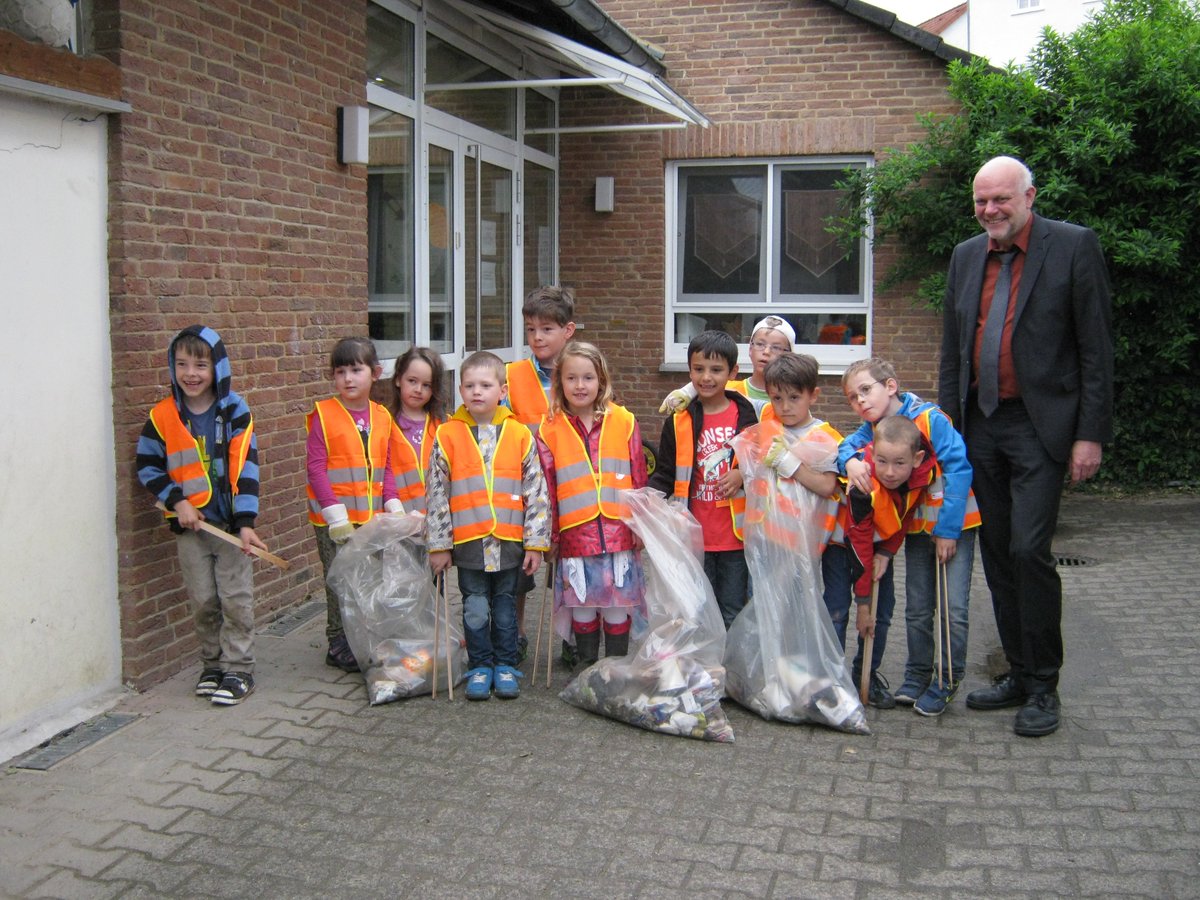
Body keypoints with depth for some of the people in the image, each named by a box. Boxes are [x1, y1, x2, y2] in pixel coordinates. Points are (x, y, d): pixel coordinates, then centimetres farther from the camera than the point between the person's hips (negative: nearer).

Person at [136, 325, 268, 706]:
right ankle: (212, 666, 25)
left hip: (230, 522, -2)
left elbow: (245, 470, -10)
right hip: (189, 523, 2)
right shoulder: (162, 417, -2)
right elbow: (147, 466, 4)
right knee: (203, 601, 10)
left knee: (236, 599, 0)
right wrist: (177, 502, -9)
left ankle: (238, 670, 11)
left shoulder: (235, 413, -8)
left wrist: (246, 522, -15)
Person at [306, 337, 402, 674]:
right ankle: (339, 647, 17)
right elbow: (316, 468, -11)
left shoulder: (382, 417, 6)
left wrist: (393, 506, -3)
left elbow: (385, 468, 10)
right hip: (335, 520, -4)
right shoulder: (323, 415, -8)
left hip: (373, 518, 4)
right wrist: (336, 513, -17)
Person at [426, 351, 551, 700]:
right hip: (468, 542, 0)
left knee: (505, 607, 12)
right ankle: (480, 668, 23)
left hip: (510, 541, 0)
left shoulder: (519, 435, -1)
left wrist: (536, 542, -1)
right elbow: (436, 494, 1)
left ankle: (505, 666, 26)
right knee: (475, 609, 8)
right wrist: (439, 545, 0)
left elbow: (537, 492, 1)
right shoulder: (448, 436, -2)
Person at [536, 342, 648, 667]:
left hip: (619, 531, 0)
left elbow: (639, 480, 7)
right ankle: (588, 670, 25)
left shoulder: (624, 422, 3)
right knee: (582, 607, 8)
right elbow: (547, 488, 5)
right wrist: (550, 536, 4)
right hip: (575, 534, 0)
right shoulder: (550, 430, 2)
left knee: (618, 607, 6)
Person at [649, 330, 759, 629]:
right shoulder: (678, 422, 1)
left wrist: (743, 475, -13)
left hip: (736, 536, 0)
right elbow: (665, 474, 6)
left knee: (733, 615, 10)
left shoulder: (746, 417, -1)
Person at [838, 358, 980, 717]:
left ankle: (947, 681, 9)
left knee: (953, 607, -6)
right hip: (917, 527, 6)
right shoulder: (873, 428, 0)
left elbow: (959, 469, -22)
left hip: (954, 524, -6)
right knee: (917, 608, 12)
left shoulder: (929, 419, -20)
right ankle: (917, 676, 25)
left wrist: (947, 528, -20)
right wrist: (850, 460, -32)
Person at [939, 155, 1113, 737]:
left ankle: (1043, 687, 5)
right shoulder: (965, 256, 11)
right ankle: (1018, 673, 23)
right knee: (997, 553, 10)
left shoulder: (1074, 246, -4)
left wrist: (1091, 434, -10)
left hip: (1040, 426, -5)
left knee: (1028, 550, -11)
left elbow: (1097, 347, -6)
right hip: (980, 427, 6)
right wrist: (947, 423, 10)